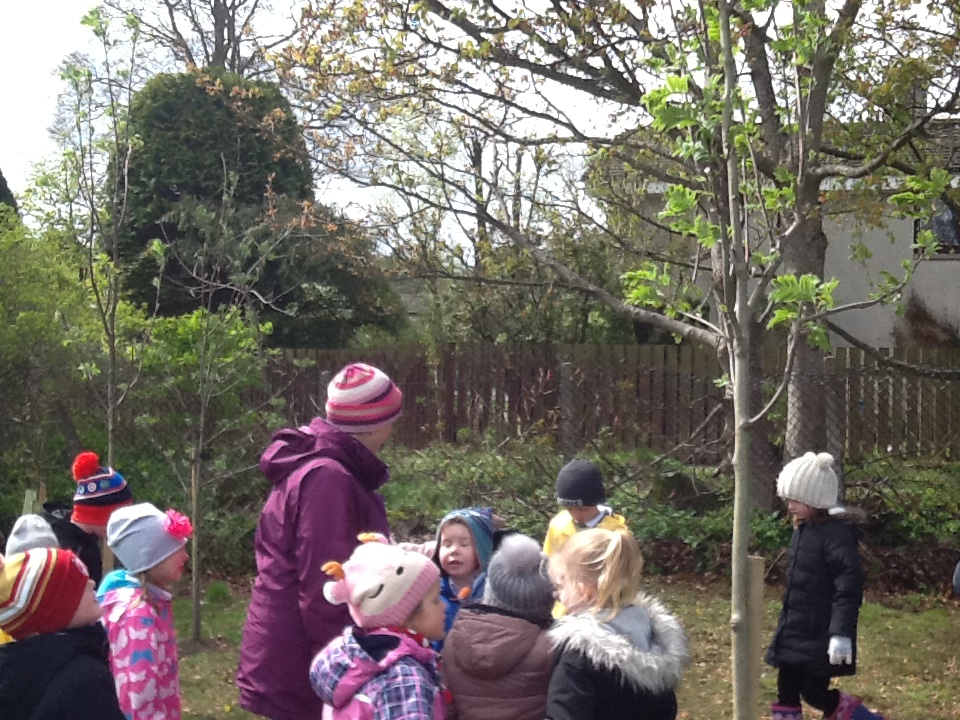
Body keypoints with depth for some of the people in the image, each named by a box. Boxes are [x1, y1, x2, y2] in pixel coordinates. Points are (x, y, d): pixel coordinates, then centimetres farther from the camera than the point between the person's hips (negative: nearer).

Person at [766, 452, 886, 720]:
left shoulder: (836, 535, -19)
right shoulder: (802, 530, 9)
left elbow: (849, 589, -24)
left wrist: (841, 634, -30)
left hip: (819, 637, -9)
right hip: (795, 633, 9)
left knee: (816, 692, -4)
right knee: (786, 692, 10)